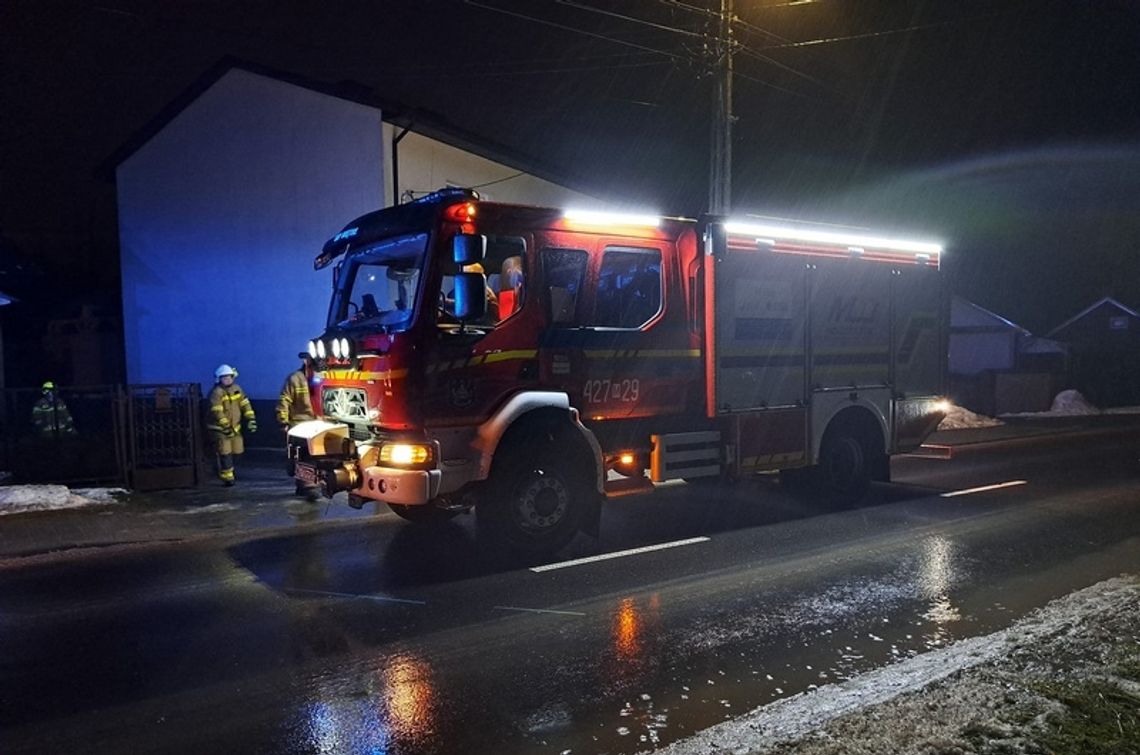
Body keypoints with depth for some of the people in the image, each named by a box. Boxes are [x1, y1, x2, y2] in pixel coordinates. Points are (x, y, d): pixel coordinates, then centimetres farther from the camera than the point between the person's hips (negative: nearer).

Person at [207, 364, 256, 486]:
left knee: (236, 451, 11)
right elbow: (217, 412, -23)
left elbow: (245, 404, 5)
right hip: (220, 429, -7)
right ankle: (227, 477, 0)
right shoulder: (216, 392, -15)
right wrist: (226, 427, -28)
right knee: (225, 453, -9)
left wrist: (251, 419, -8)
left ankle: (222, 468, 34)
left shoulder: (236, 389, 6)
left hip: (235, 427, 7)